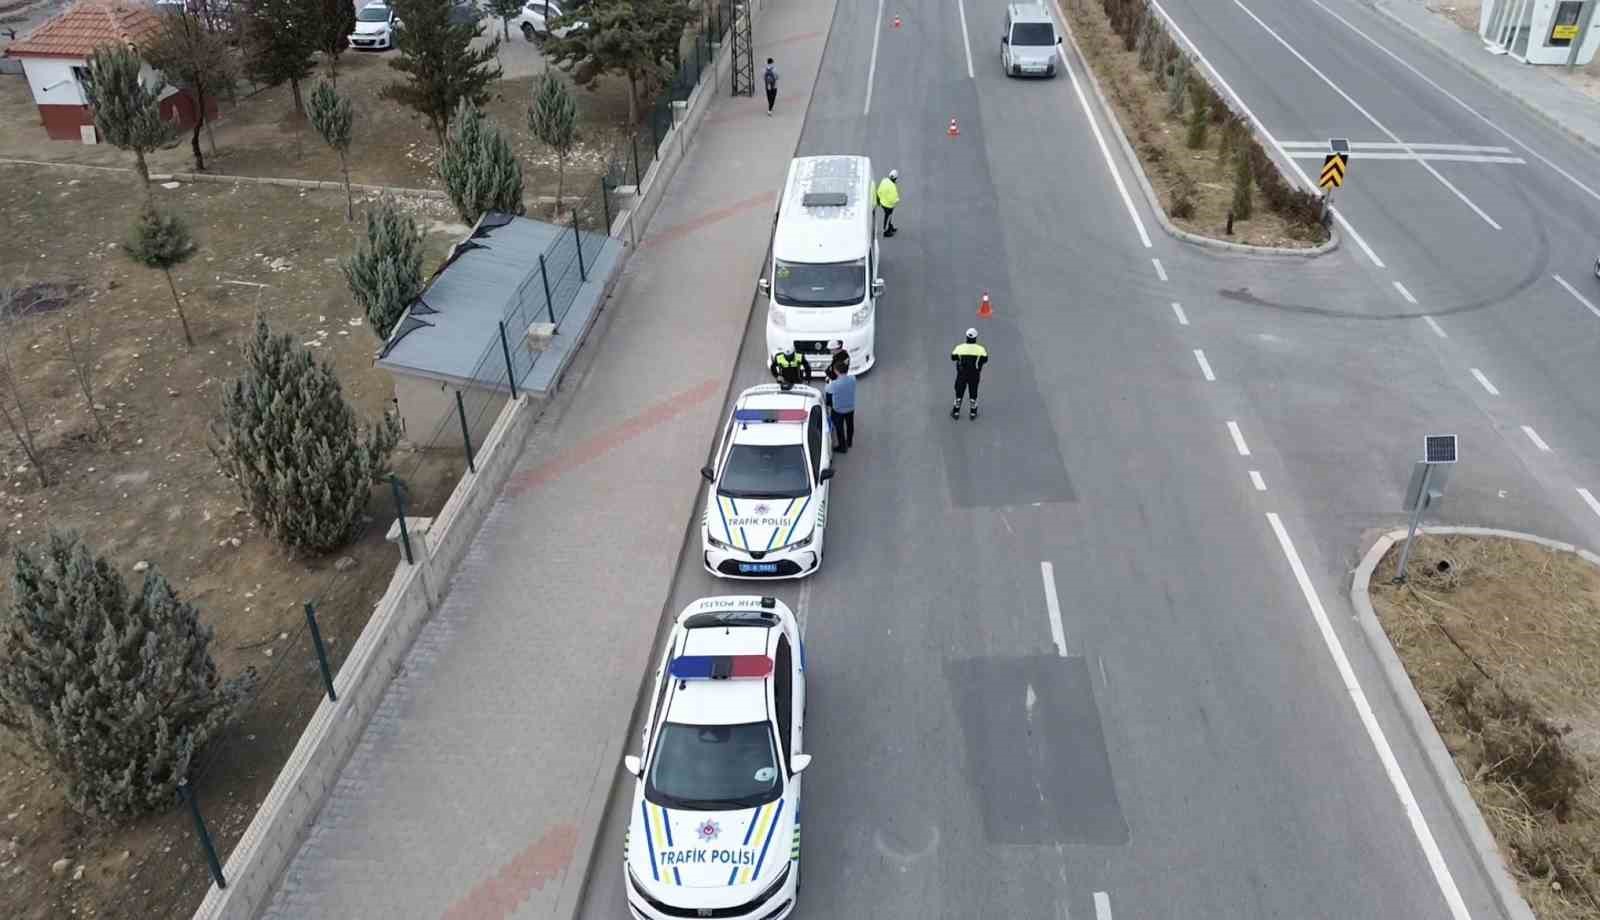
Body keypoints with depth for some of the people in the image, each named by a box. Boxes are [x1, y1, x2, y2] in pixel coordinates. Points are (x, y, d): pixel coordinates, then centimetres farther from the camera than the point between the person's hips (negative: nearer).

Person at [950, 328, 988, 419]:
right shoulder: (980, 349, -11)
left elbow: (953, 357, 0)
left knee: (959, 392, 12)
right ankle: (973, 413, 20)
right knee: (973, 393, 13)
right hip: (974, 374, 0)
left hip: (962, 374, 0)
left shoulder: (960, 348, -9)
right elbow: (985, 359, -12)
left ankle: (956, 412, 18)